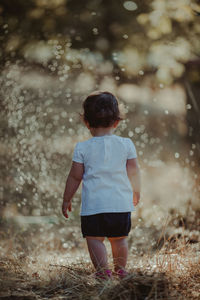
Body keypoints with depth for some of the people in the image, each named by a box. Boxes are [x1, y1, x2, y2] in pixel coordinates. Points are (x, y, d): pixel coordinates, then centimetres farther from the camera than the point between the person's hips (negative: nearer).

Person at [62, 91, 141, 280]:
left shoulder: (82, 148, -4)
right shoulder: (126, 144, 1)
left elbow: (75, 177, 0)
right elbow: (134, 172, 7)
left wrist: (66, 199, 12)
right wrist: (136, 192, 25)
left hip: (94, 204, -3)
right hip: (121, 202, 3)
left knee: (94, 239, 3)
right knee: (119, 238, 16)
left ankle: (103, 271, -6)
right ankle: (120, 269, 27)